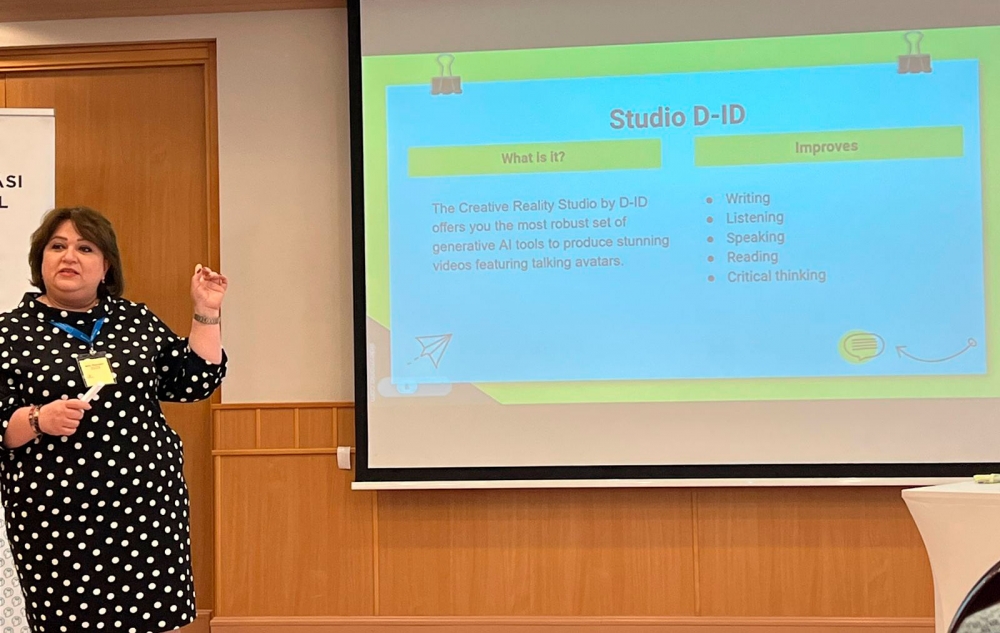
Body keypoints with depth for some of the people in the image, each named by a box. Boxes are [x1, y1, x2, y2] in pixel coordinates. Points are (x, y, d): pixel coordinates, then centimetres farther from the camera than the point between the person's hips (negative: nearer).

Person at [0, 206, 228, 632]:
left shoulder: (138, 321, 12)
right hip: (56, 517, -3)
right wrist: (38, 420, -19)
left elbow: (195, 382, 11)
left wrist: (206, 313, 6)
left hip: (147, 506, 3)